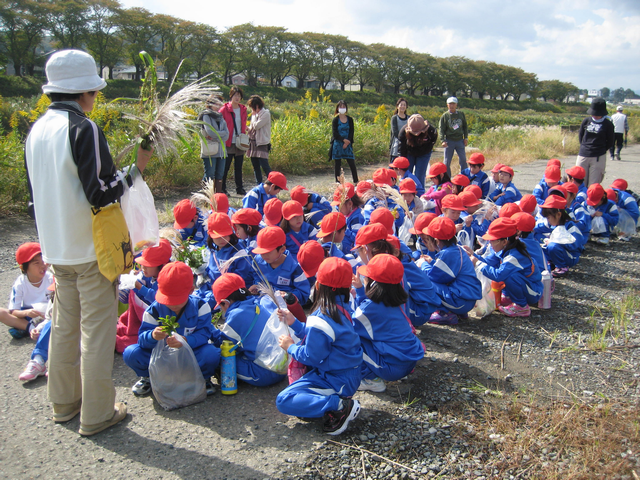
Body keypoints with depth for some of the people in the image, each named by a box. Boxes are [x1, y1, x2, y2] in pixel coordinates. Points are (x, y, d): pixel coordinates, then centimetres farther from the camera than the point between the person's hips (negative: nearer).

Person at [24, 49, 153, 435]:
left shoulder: (37, 130, 9)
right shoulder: (83, 129, -17)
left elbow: (37, 190, 17)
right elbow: (102, 193, -22)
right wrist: (135, 168, -10)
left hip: (56, 248, 8)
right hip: (92, 248, -8)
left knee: (65, 325, 19)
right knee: (97, 330, 2)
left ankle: (64, 402, 32)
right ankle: (97, 413, 12)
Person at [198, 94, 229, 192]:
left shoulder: (220, 117, 17)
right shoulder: (206, 116, -1)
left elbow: (226, 135, 4)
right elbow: (210, 132, -16)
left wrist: (215, 137, -10)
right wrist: (222, 134, -3)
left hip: (221, 150, 6)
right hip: (210, 151, -6)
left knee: (219, 176, 8)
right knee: (209, 176, -7)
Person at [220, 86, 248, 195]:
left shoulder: (243, 109, 10)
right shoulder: (225, 109, -5)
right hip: (228, 144, -4)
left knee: (238, 167, 11)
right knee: (225, 167, 1)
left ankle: (239, 188, 20)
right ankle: (222, 189, 10)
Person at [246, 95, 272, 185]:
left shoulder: (266, 113, -9)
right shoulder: (255, 114, 15)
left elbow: (256, 126, -18)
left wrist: (254, 115, -3)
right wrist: (248, 129, 2)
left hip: (262, 143, -8)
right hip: (253, 143, 8)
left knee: (264, 165, -14)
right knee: (255, 166, 9)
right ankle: (259, 185, 15)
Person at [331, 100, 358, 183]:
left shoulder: (350, 119, 7)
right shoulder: (335, 120, 0)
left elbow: (351, 132, 4)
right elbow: (335, 133, -8)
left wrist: (347, 142, -10)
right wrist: (343, 140, -18)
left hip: (347, 144, 2)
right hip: (337, 144, -2)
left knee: (352, 163, -2)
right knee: (338, 164, 2)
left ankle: (356, 181, 6)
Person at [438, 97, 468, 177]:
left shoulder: (461, 114, 8)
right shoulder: (444, 116, 0)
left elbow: (465, 126, 15)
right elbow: (441, 129, -3)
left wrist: (466, 138, 6)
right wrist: (443, 140, -14)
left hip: (460, 140, 2)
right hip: (449, 141, -2)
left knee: (463, 160, 0)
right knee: (447, 161, 1)